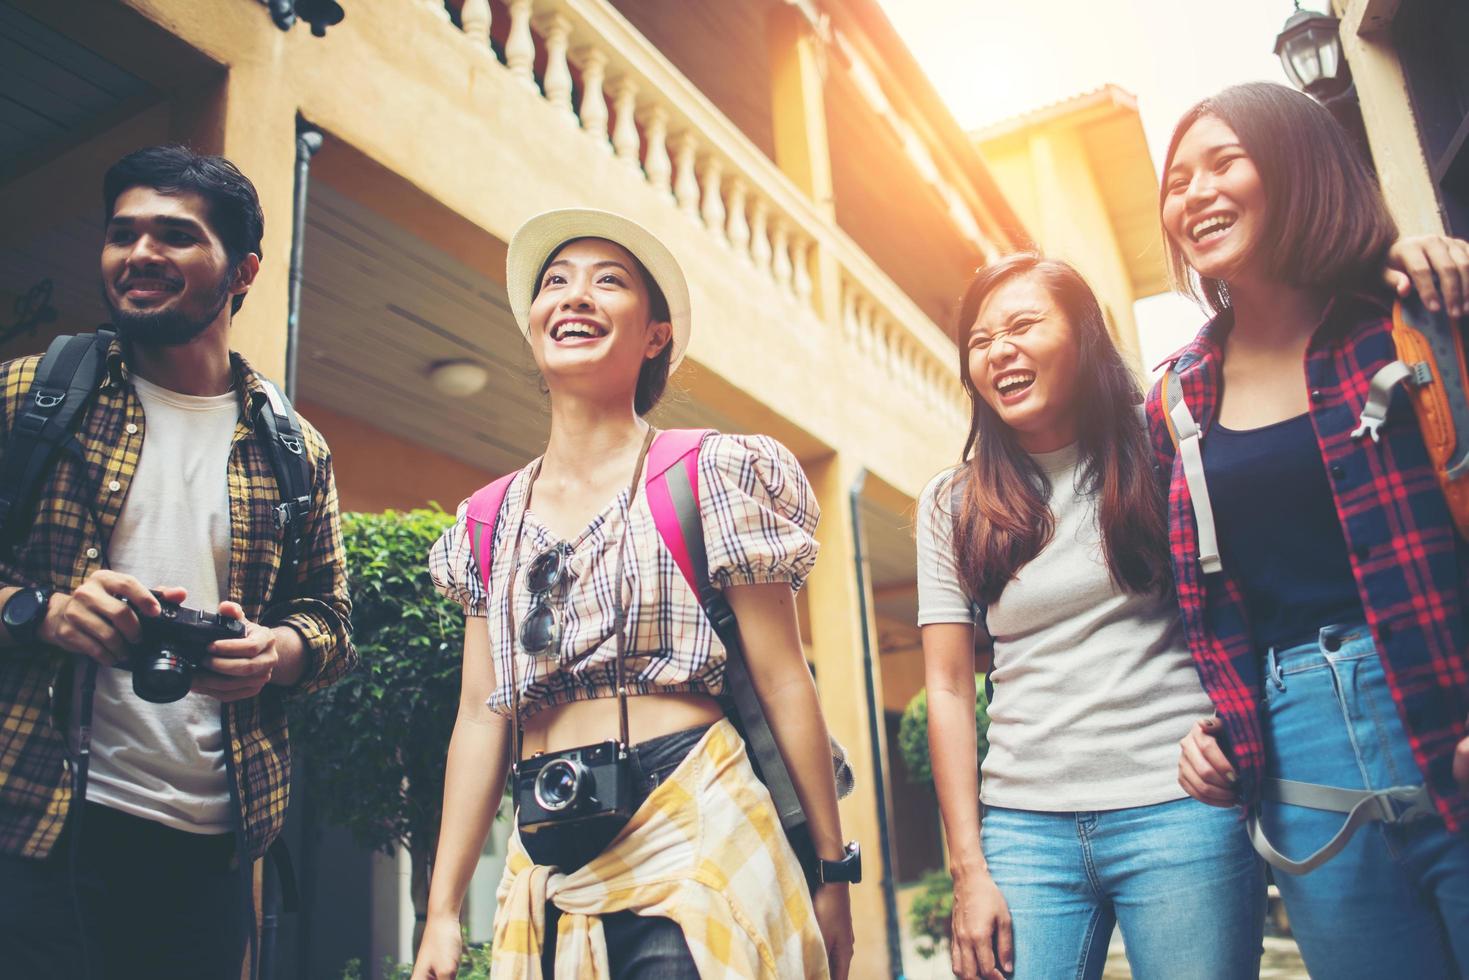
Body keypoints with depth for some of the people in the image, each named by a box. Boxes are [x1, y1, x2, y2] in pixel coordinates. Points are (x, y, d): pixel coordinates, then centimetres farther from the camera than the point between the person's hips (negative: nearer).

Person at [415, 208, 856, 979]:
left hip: (693, 840, -4)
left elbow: (783, 684, -5)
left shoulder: (709, 476, -4)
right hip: (550, 869, 4)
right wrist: (442, 910, 6)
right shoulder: (490, 523, 9)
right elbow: (482, 716, 8)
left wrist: (831, 872, -3)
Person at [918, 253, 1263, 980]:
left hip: (1178, 807, -1)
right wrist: (969, 870, 1)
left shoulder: (1157, 457, 4)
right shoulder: (951, 506, 6)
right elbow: (949, 689, 4)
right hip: (1025, 825, 1)